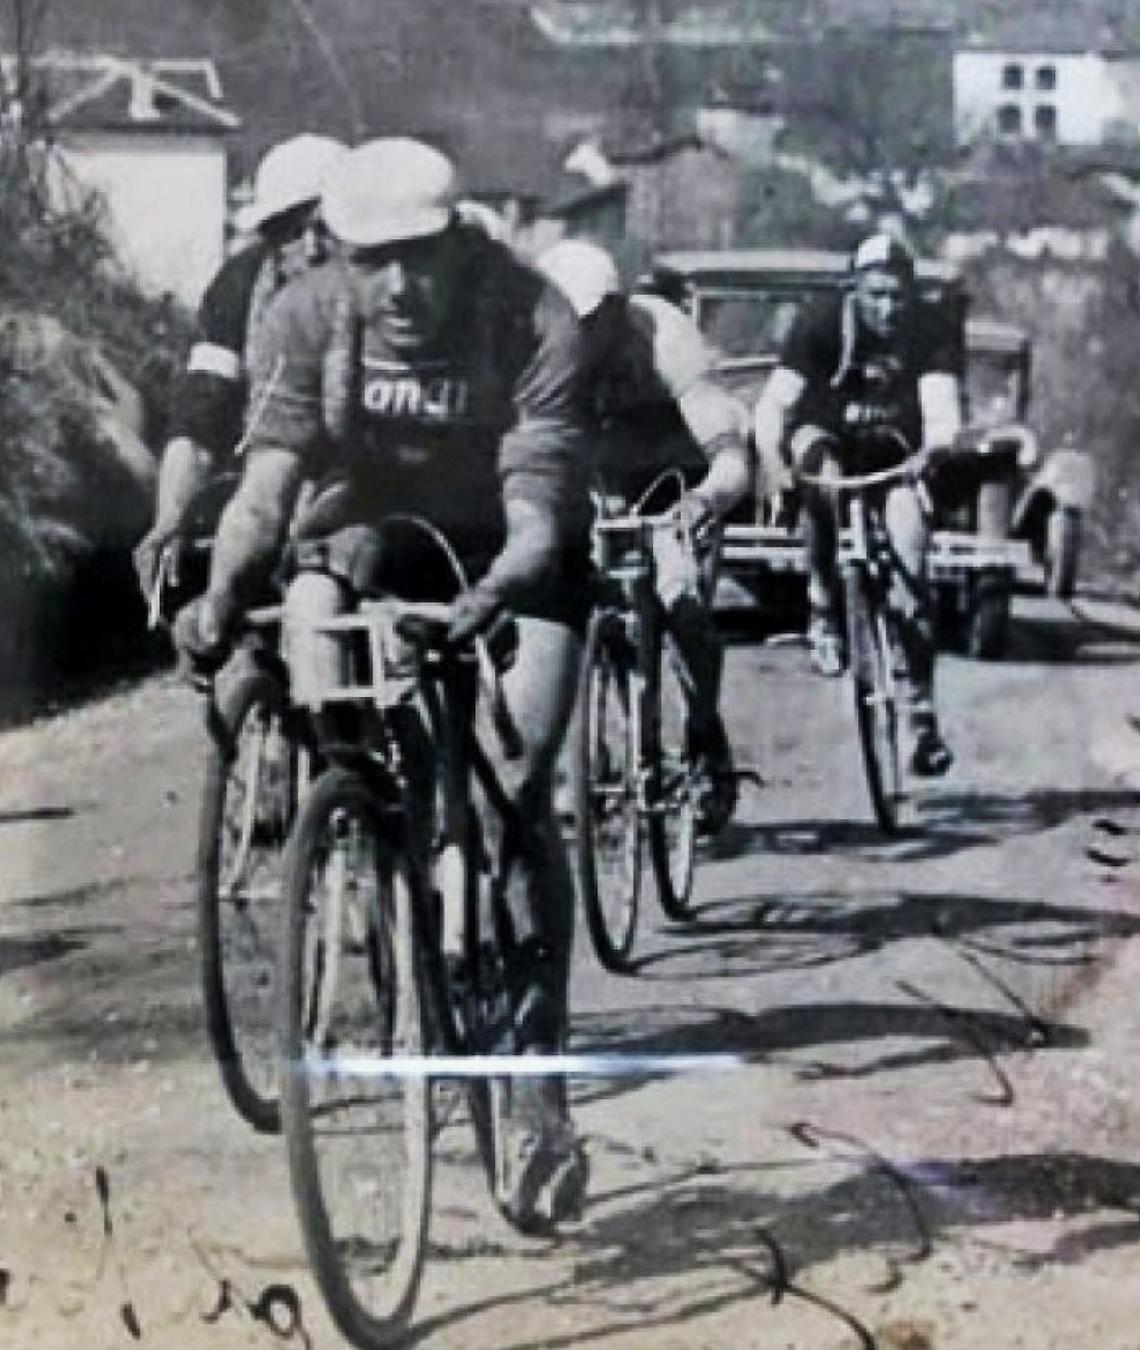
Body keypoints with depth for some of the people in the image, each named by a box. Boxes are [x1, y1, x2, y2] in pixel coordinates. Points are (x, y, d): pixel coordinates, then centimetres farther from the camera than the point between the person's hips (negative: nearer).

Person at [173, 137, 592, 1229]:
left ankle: (537, 1079, -11)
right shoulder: (307, 318, -18)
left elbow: (539, 497, -33)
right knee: (309, 612, -29)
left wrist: (500, 587, -54)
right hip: (369, 536, 3)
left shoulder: (533, 318, -24)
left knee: (517, 792, -18)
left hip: (507, 560, -3)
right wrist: (218, 595, -44)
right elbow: (269, 479, -27)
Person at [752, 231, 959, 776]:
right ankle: (822, 613, -21)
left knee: (910, 568, -17)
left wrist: (938, 455, -53)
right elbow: (774, 401, -32)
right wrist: (772, 465, -50)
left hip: (897, 451, 1)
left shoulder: (935, 328, -19)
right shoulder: (821, 321, -23)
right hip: (827, 436, -1)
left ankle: (923, 712, -10)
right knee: (819, 475, -37)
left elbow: (941, 406, -31)